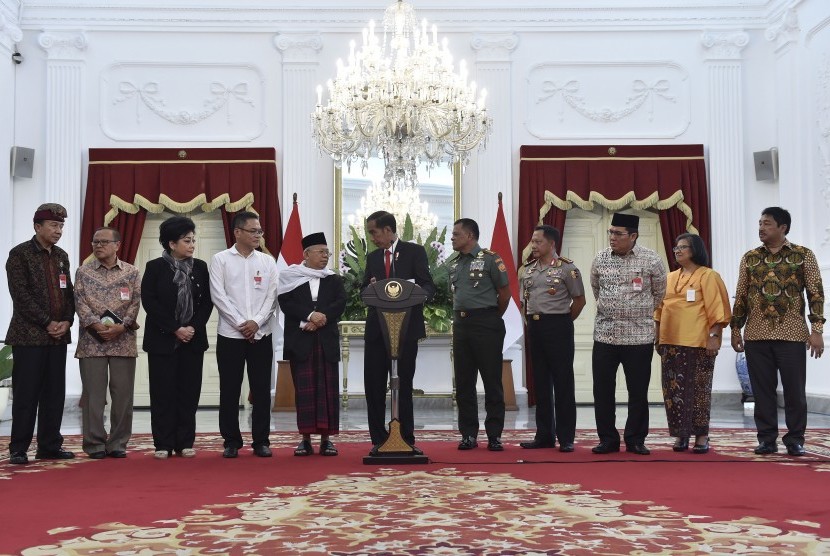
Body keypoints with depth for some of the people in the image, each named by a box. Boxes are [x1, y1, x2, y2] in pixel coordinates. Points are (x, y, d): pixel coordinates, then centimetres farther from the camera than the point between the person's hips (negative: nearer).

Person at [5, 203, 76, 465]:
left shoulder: (62, 256, 14)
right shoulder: (20, 254, -5)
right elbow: (21, 295, -12)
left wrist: (66, 321, -1)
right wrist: (47, 322, -14)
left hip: (58, 335, 6)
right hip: (29, 335, -6)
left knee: (54, 394, 7)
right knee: (26, 394, -2)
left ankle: (50, 445, 14)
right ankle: (18, 449, 5)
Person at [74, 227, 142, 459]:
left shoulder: (131, 272, 7)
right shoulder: (83, 272, 7)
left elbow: (135, 303, 0)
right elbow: (80, 302, -1)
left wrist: (121, 327, -13)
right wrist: (96, 325, -16)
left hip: (123, 340, 0)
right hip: (92, 341, 0)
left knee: (123, 394, 2)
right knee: (93, 394, 1)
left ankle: (118, 443, 11)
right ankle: (94, 444, 8)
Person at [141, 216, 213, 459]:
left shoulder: (200, 267, 7)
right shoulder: (155, 267, -2)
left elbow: (207, 302, 6)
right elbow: (149, 302, -8)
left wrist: (194, 327, -9)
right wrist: (175, 329, -13)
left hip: (193, 339, 3)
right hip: (162, 340, -3)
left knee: (189, 392, 3)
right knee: (163, 393, 0)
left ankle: (185, 442, 11)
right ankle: (163, 444, 7)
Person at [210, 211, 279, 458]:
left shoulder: (267, 261, 8)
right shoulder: (221, 259, 1)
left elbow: (272, 296, 3)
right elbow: (219, 296, -6)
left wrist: (256, 322, -11)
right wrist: (241, 324, -12)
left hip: (261, 335, 2)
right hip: (230, 335, -2)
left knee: (262, 389, 3)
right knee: (229, 390, 3)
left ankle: (261, 441, 12)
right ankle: (231, 442, 12)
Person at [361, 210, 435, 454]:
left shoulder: (414, 251, 0)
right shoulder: (372, 257, 14)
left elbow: (428, 285, -5)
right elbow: (364, 290, 14)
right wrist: (370, 287, -9)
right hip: (376, 330, 4)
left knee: (403, 385, 2)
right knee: (373, 385, 2)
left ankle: (407, 440, 9)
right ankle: (378, 439, 10)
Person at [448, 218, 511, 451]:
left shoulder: (490, 259, -6)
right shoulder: (453, 263, 13)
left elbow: (505, 291, -2)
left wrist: (493, 318, 5)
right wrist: (461, 316, 13)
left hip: (486, 324, -6)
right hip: (461, 324, 6)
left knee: (492, 380, -1)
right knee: (463, 382, 7)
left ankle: (494, 435, 4)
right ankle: (468, 434, 14)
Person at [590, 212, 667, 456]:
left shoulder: (651, 260, -6)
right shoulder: (600, 259, 1)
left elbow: (659, 292, 8)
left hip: (639, 335, -2)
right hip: (604, 333, 2)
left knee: (638, 391, 4)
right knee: (602, 389, 4)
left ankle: (636, 440, 17)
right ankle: (608, 439, 16)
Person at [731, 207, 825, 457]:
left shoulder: (804, 255, 2)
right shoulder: (749, 258, 9)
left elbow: (816, 294, 0)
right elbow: (741, 296, 12)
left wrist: (816, 329, -7)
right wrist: (735, 328, 8)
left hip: (792, 334, -2)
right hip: (756, 335, 2)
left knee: (794, 389, 2)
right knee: (762, 390, 5)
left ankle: (795, 439, 14)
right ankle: (767, 438, 14)